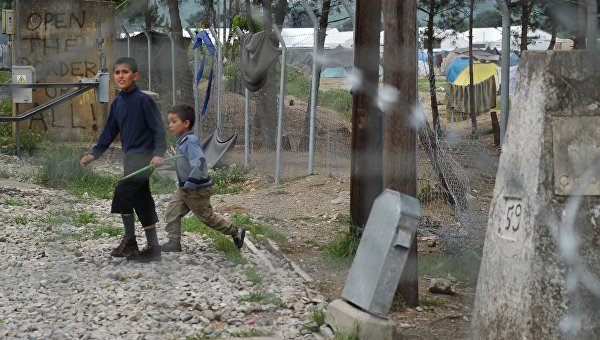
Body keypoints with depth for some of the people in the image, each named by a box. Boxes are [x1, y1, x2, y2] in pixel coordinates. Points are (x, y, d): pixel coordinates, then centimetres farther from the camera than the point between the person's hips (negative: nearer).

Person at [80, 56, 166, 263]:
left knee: (123, 192, -18)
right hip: (130, 157, 8)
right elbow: (109, 132, 17)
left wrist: (159, 153, -25)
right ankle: (152, 248, 14)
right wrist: (94, 154, 9)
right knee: (142, 202, 9)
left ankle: (129, 241, -5)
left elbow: (158, 128, -13)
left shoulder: (143, 100, -11)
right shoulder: (117, 103, 12)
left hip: (144, 156, -8)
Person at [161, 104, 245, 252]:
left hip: (197, 189, -9)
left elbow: (199, 163, -35)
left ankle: (236, 231, 21)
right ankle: (174, 242, 8)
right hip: (185, 188, 9)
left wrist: (190, 183, -31)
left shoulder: (190, 142, -24)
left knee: (207, 216, 5)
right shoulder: (183, 140, 7)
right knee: (172, 211, 3)